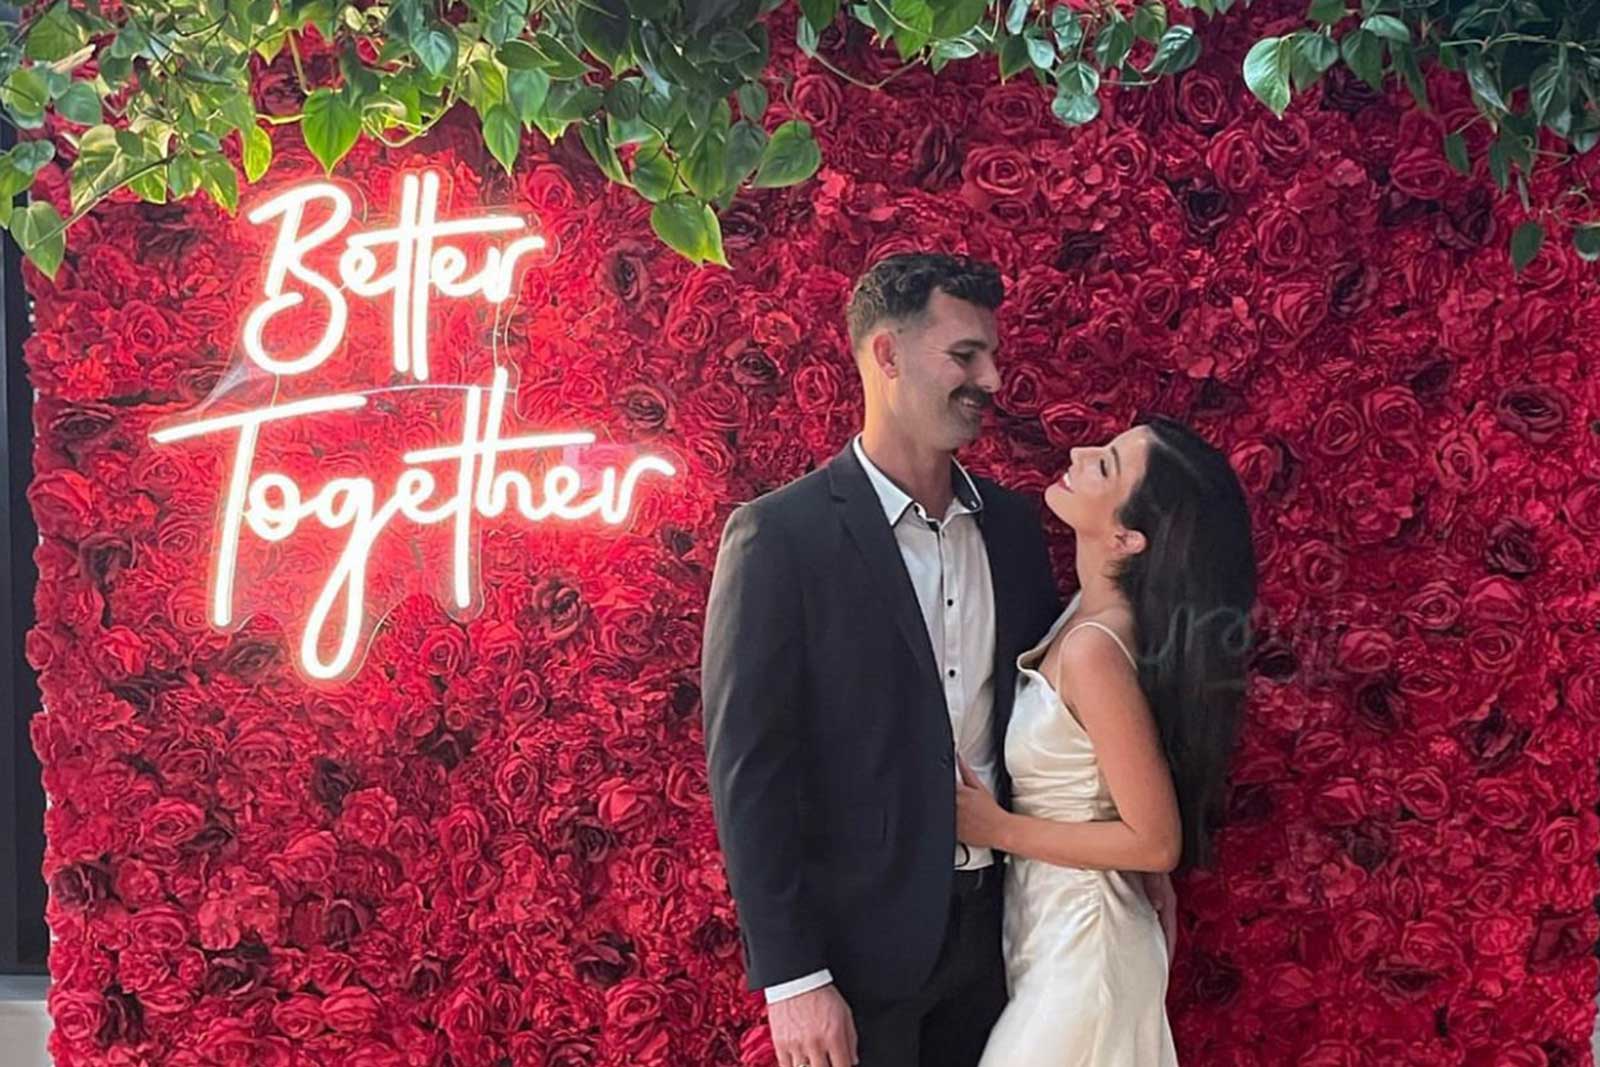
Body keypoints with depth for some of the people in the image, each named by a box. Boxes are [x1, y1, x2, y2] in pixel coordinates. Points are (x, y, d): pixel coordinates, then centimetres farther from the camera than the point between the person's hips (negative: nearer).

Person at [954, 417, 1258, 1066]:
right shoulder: (1089, 615, 0)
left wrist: (993, 828, -18)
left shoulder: (1093, 648, -26)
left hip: (1078, 947, -8)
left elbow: (1155, 843, -22)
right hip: (1053, 931, 8)